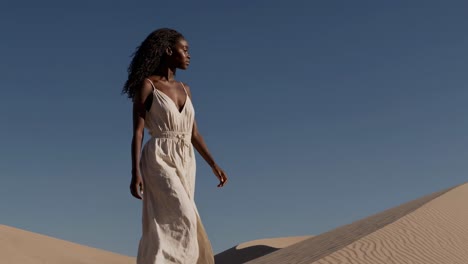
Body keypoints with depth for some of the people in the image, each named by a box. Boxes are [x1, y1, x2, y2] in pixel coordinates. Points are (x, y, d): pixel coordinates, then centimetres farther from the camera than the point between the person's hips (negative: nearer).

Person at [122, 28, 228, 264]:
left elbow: (193, 134, 18)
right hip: (159, 162, -7)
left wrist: (214, 165, 11)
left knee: (167, 228, 3)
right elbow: (137, 132, -8)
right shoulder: (146, 85, -2)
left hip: (184, 164, 7)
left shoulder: (184, 89, 17)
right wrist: (135, 173, -18)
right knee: (181, 221, -22)